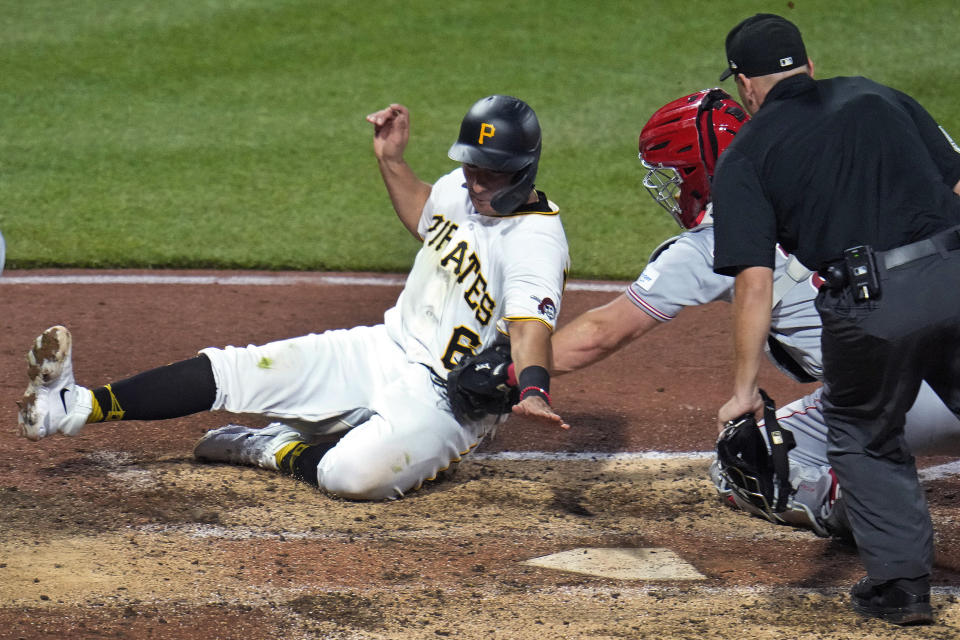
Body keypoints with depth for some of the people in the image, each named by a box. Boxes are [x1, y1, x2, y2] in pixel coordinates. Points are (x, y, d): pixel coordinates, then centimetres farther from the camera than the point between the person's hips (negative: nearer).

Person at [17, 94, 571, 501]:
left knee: (354, 474, -37)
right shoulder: (463, 188, 5)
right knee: (240, 368, -9)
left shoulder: (536, 237, -21)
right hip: (388, 348, 8)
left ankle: (278, 450, -4)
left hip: (449, 399, -7)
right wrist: (392, 159, 15)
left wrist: (533, 389, -55)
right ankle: (75, 407, -15)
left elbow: (531, 322, -36)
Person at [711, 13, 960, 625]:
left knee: (863, 436, 21)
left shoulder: (745, 156, 8)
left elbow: (755, 281, -1)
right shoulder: (878, 96, 19)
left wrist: (745, 389, 0)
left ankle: (902, 579, 14)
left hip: (871, 302, -2)